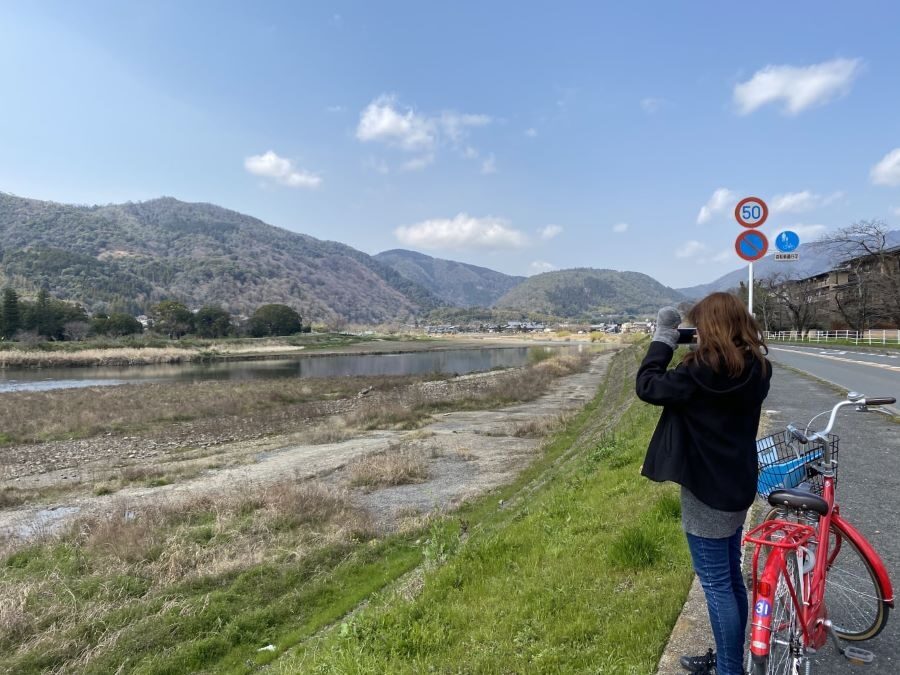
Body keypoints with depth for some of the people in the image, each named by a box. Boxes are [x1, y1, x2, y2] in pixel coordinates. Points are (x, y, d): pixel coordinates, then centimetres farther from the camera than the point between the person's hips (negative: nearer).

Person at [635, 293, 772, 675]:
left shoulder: (703, 371, -24)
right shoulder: (755, 370, 0)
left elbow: (647, 386, -16)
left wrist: (664, 338, -9)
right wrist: (699, 353, 3)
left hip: (707, 490, -9)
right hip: (736, 486, 9)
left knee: (716, 584, 4)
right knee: (730, 579, 21)